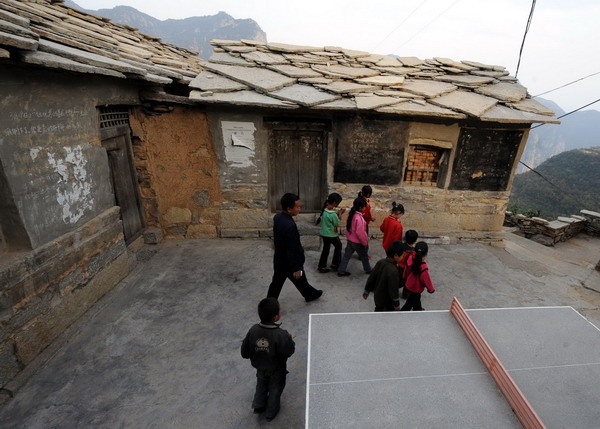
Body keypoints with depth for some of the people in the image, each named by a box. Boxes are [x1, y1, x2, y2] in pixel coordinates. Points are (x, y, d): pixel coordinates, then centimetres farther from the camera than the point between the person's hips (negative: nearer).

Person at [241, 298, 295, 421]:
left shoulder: (253, 330, -26)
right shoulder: (281, 335, -39)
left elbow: (244, 353, -15)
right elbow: (289, 351, -26)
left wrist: (256, 354, 5)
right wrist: (290, 340, -8)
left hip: (260, 367, 3)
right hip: (276, 370, -3)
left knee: (261, 384, 34)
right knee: (275, 388, 26)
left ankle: (258, 405, 47)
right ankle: (271, 412, 45)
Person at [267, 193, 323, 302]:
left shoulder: (277, 217, -7)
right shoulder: (290, 225, -35)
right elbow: (293, 250, -29)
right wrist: (296, 268, -17)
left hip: (279, 260, 7)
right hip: (289, 263, -7)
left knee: (276, 283, 22)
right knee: (301, 281, 21)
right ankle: (311, 295, 48)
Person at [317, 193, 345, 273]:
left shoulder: (325, 209, -3)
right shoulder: (332, 213, -28)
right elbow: (337, 224, -16)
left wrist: (337, 213, 4)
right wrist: (340, 214, -6)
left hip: (324, 233, 7)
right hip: (332, 234, -7)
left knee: (325, 249, 17)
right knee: (338, 246, 17)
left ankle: (322, 266, 22)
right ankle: (335, 264, 27)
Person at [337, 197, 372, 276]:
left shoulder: (351, 214, -1)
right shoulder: (359, 218, -28)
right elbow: (360, 233, -26)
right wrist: (365, 242, -15)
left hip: (350, 240, 8)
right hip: (357, 242, -7)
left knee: (347, 255, 13)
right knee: (364, 256, 15)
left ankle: (341, 271, 18)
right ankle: (368, 270, 35)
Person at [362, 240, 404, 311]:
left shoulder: (381, 262, -13)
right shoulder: (393, 271, -35)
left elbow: (372, 277, -1)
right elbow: (393, 291, -27)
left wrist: (367, 290, 12)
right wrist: (397, 306, -12)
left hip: (377, 297, 7)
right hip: (387, 301, -7)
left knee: (378, 310, 29)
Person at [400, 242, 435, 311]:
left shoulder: (410, 258, -20)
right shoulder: (423, 268, -39)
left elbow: (406, 270, -2)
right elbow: (426, 280, -23)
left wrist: (405, 278, 19)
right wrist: (431, 289, -3)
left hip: (409, 284, 7)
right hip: (416, 288, -7)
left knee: (417, 298, 33)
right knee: (409, 303, 12)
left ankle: (417, 309, 56)